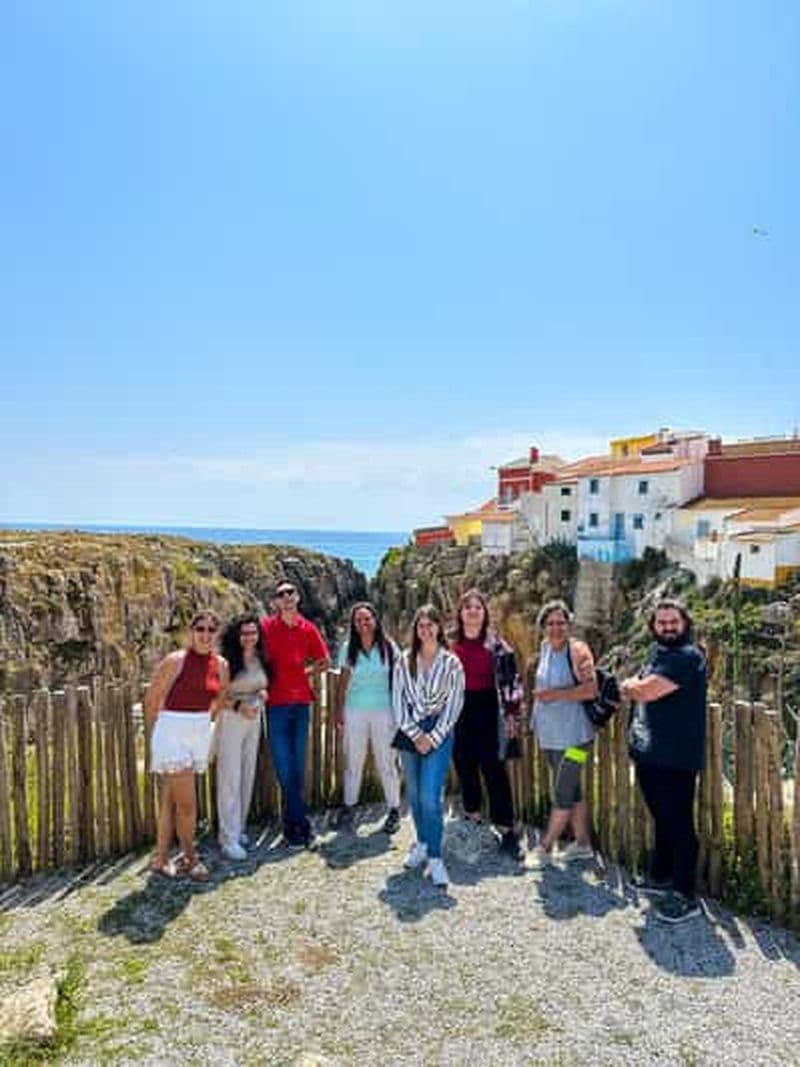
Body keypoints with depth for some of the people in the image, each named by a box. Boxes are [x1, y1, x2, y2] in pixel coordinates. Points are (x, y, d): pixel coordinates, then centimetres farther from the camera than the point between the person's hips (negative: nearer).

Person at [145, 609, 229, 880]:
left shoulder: (221, 665, 2)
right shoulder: (175, 660, -13)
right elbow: (152, 700, -4)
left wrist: (203, 723, 15)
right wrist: (157, 734, 5)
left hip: (200, 735, 5)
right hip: (172, 733, -5)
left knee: (170, 800, 15)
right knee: (187, 803, 0)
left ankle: (161, 859, 26)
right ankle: (191, 858, 19)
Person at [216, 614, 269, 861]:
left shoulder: (260, 659, 5)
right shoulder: (227, 661, -14)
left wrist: (263, 692, -1)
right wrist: (238, 706, -23)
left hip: (254, 720, 6)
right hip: (230, 720, -6)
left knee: (247, 777, 12)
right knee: (230, 779, -4)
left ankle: (239, 828, 27)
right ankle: (229, 839, 2)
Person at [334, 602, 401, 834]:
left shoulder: (388, 646, -2)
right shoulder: (348, 648, 1)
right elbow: (343, 681, 5)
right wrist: (339, 709, 3)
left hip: (384, 710, -1)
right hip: (355, 710, 2)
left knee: (386, 761, 2)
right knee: (352, 760, 8)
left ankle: (394, 810, 13)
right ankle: (348, 807, 22)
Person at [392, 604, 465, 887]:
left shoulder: (451, 663, -1)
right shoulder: (405, 661, 4)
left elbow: (454, 704, -3)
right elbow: (398, 701, 1)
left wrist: (432, 737, -9)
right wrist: (416, 735, -7)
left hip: (439, 733, -3)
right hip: (410, 733, 3)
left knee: (430, 797, -10)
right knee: (414, 795, 11)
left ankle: (435, 857, 0)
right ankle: (422, 843, 30)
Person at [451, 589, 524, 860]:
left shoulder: (496, 644, -1)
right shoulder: (449, 643, 3)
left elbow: (510, 679, 0)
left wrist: (511, 713, -3)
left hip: (488, 710, -2)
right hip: (458, 711, 2)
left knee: (494, 769, -3)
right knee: (465, 767, 12)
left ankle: (506, 829, 3)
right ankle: (472, 815, 29)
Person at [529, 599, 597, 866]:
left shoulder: (577, 650, -15)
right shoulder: (545, 647, 7)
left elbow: (591, 689, -22)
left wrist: (555, 694, -22)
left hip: (573, 736, -7)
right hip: (549, 735, 7)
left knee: (562, 794, 2)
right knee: (572, 791, 18)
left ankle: (545, 848, 14)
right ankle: (582, 844, 31)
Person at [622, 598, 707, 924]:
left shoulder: (688, 657, -16)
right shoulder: (657, 653, 14)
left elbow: (647, 691, -24)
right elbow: (631, 691, 16)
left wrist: (632, 685, -3)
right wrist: (636, 687, -6)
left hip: (675, 759, -9)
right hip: (648, 754, 9)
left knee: (679, 826, 1)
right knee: (662, 821, 21)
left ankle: (686, 896, 12)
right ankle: (661, 877, 36)